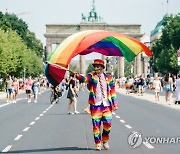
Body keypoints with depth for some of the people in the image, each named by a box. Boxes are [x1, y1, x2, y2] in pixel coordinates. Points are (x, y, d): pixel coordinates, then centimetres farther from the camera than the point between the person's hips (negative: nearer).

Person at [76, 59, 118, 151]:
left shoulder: (108, 78, 8)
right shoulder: (91, 76, 1)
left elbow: (112, 91, 10)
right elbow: (84, 78, -21)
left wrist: (115, 103, 6)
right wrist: (77, 75, -42)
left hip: (107, 105, 1)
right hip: (95, 105, -1)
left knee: (108, 124, -4)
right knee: (96, 125, 0)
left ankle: (105, 141, 20)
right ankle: (98, 144, 13)